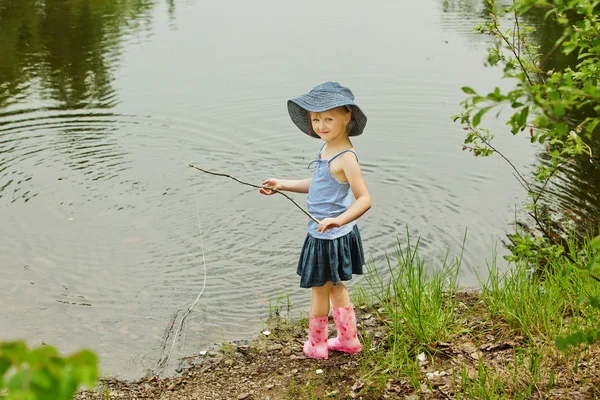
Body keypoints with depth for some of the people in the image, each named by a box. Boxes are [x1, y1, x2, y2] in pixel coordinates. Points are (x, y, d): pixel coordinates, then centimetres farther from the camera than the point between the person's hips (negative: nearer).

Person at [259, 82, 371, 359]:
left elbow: (364, 199, -31)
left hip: (331, 237, -9)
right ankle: (348, 339, 36)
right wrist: (283, 185, 13)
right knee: (335, 287, 22)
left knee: (319, 290, 8)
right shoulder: (327, 148, 4)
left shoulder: (345, 157, -25)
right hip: (323, 235, 9)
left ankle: (316, 345, 26)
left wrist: (339, 220, -44)